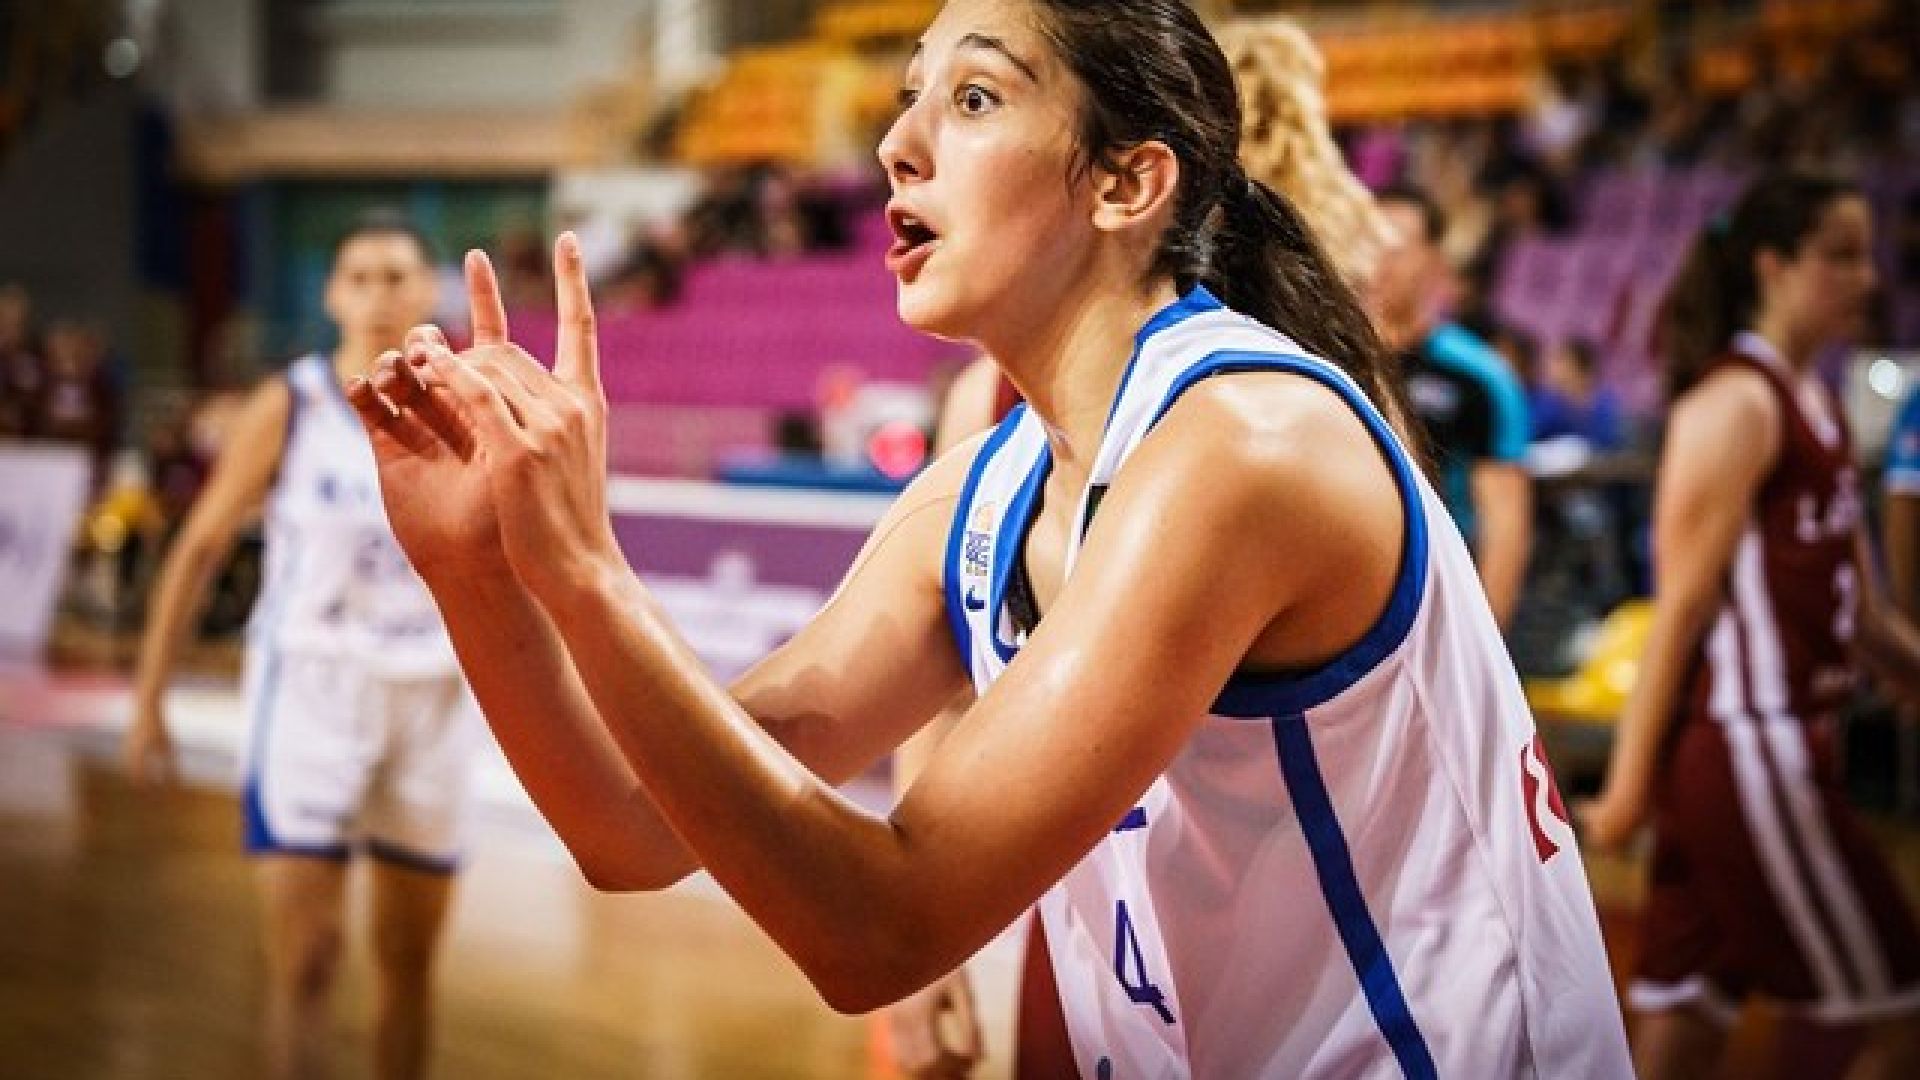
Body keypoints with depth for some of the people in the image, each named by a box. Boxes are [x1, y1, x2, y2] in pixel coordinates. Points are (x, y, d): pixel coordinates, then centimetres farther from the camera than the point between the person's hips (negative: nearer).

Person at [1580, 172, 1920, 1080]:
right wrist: (1630, 783, -15)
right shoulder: (1735, 403, -11)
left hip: (1783, 749, 9)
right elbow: (1683, 604, -15)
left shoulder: (1814, 408, 17)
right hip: (1745, 751, -9)